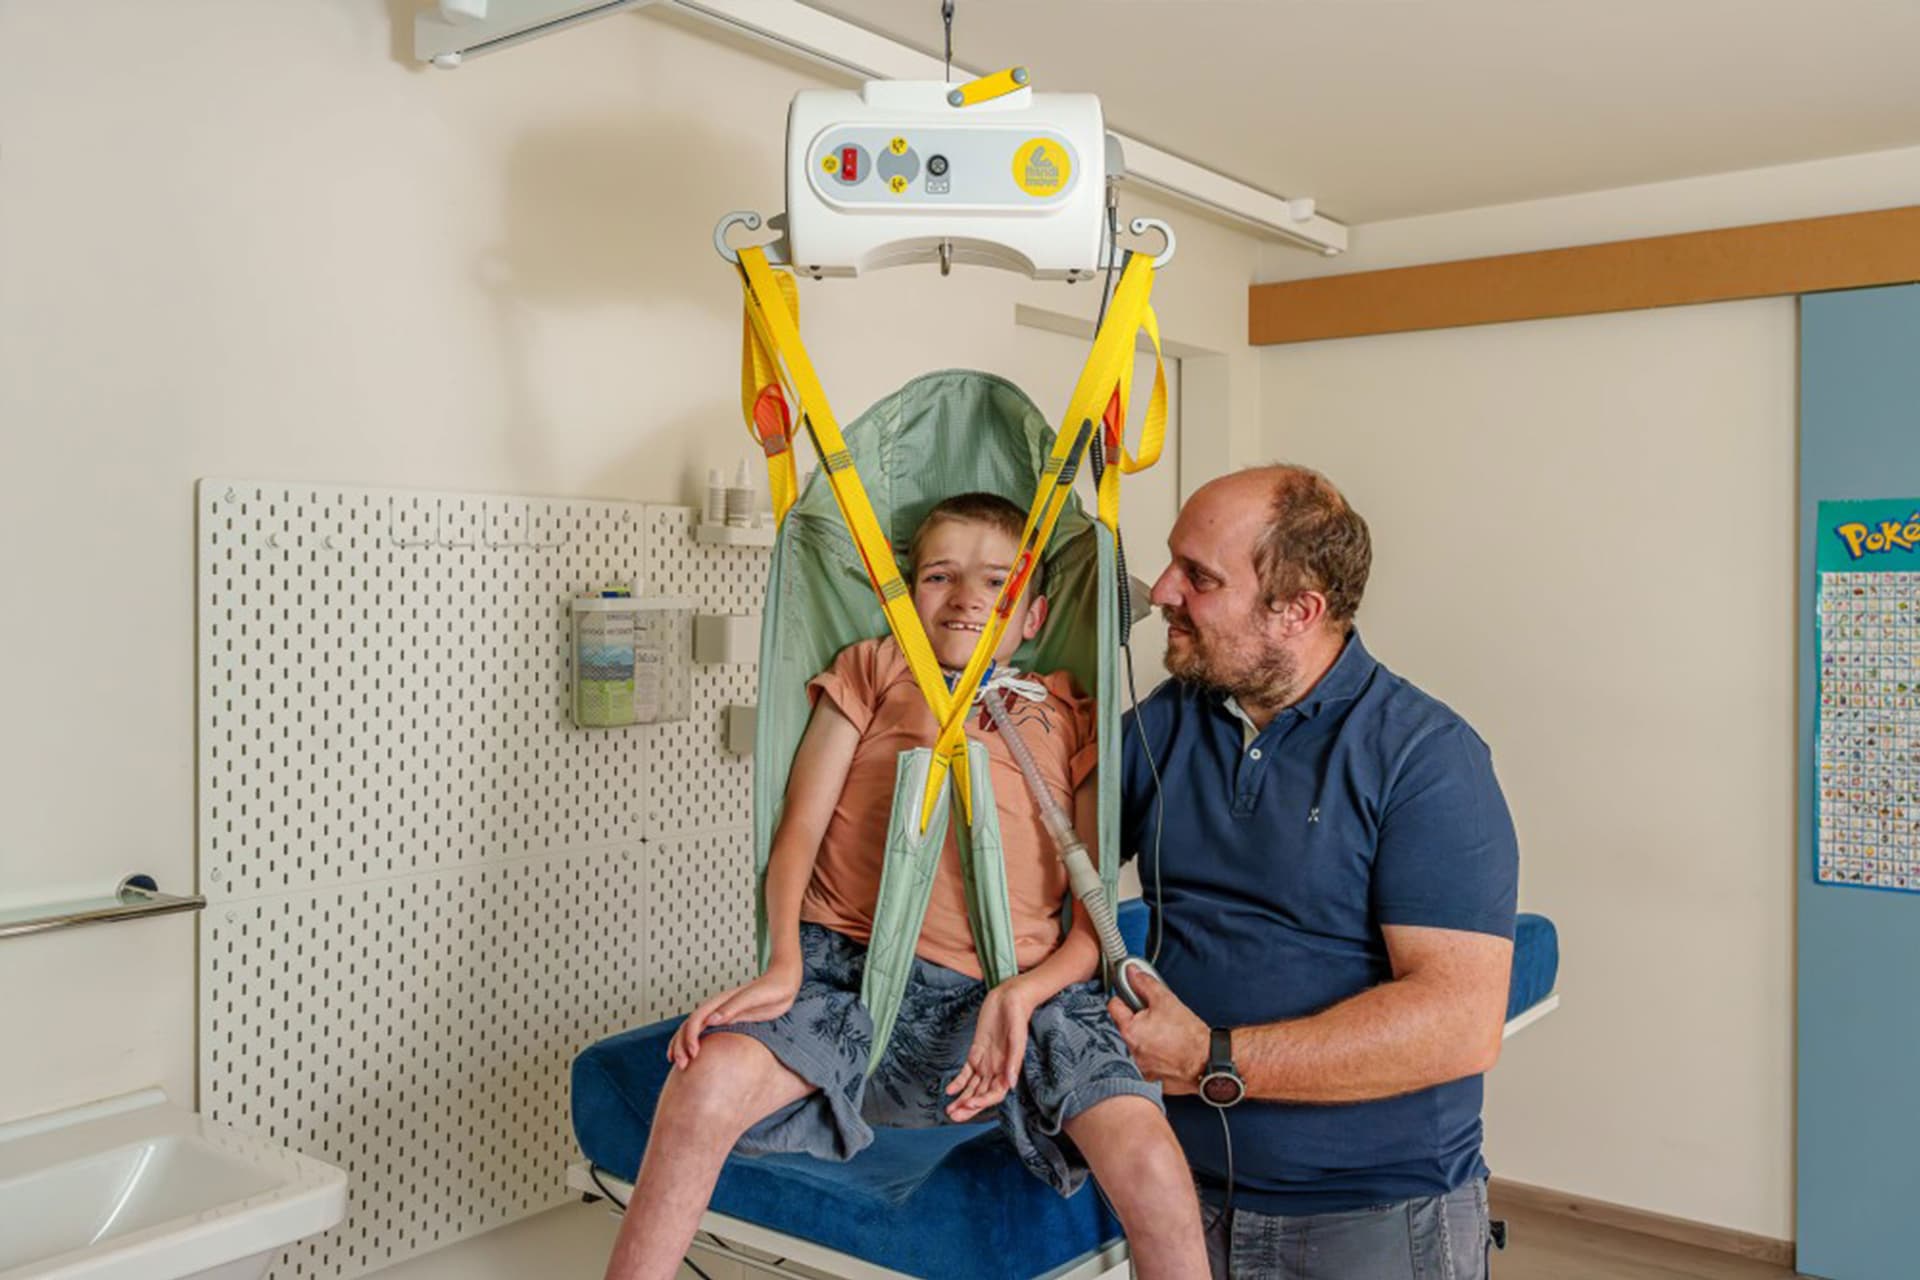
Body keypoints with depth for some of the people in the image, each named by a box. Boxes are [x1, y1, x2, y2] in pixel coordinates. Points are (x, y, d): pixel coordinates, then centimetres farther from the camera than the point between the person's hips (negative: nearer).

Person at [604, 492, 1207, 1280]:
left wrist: (1026, 993, -8)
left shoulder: (1070, 719, 20)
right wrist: (784, 965, -7)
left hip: (1010, 990, 1)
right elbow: (799, 829, 11)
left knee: (1144, 1154, -24)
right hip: (848, 971, 0)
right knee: (711, 1077, -29)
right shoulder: (874, 671, 21)